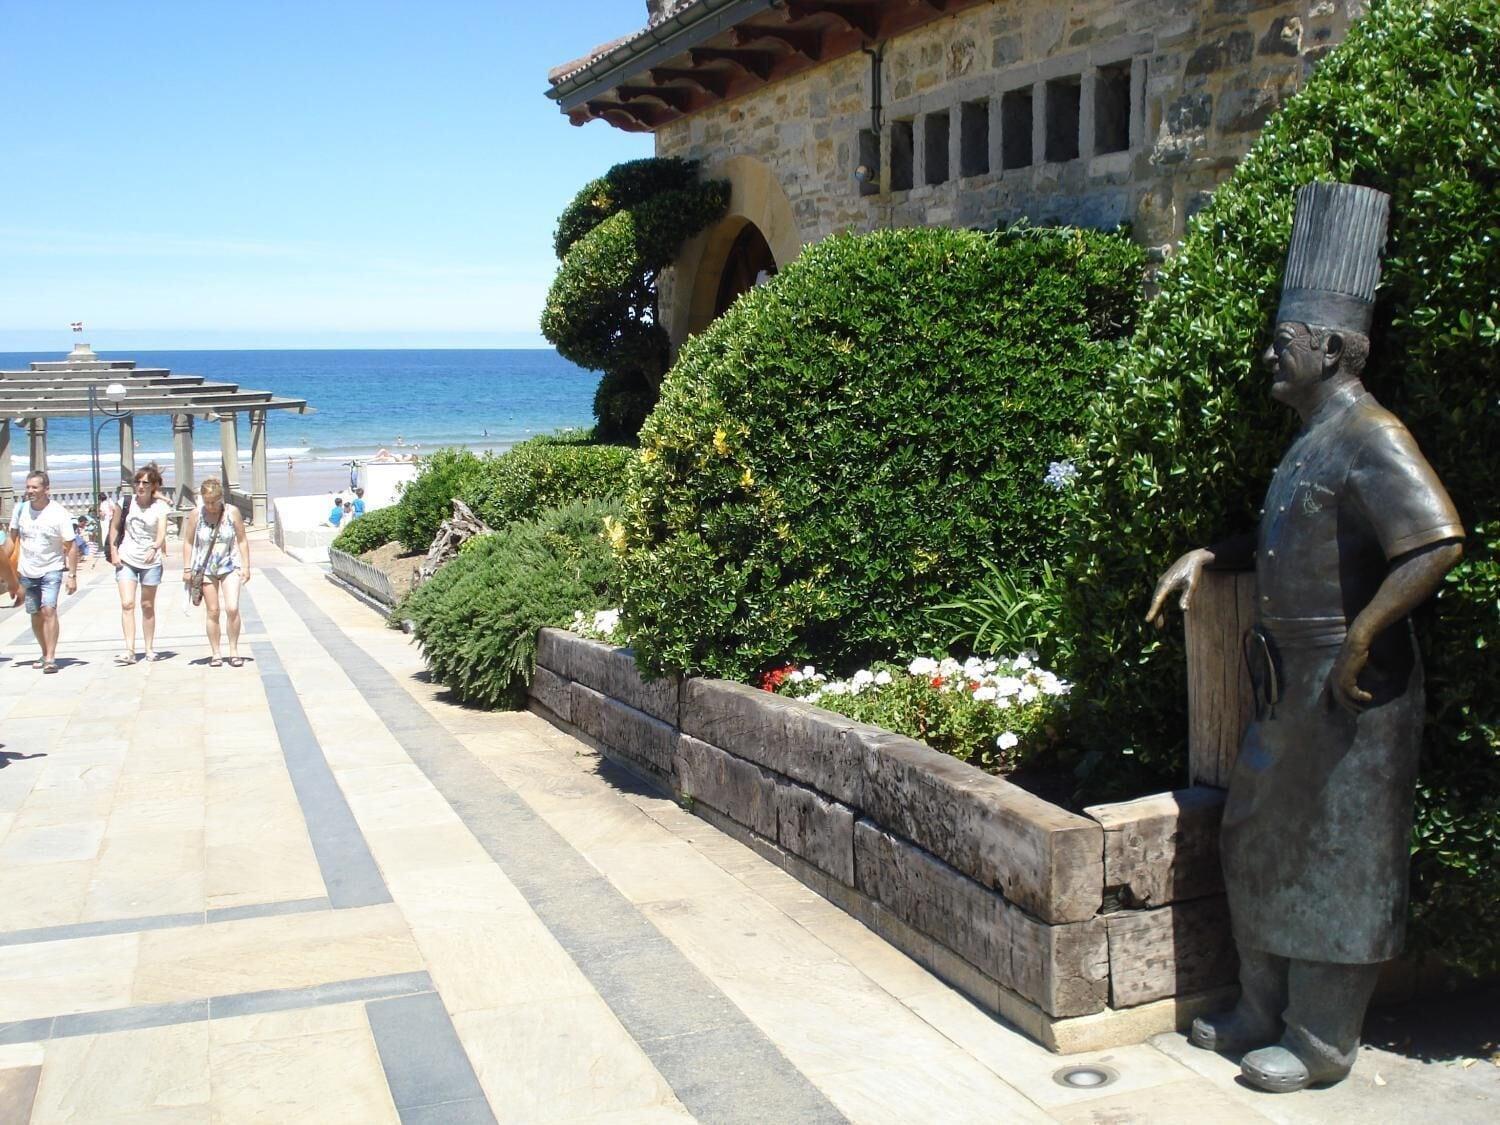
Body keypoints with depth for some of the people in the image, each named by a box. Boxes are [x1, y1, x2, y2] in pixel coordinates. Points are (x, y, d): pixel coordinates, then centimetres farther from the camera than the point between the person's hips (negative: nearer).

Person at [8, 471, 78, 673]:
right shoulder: (20, 509, -2)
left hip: (51, 570, -4)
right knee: (35, 615, 11)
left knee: (48, 610, -19)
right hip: (27, 571, 4)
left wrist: (72, 575, -14)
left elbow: (70, 547, -10)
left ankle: (50, 658, -20)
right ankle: (45, 654, 27)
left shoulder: (59, 513, -13)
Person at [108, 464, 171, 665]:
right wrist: (113, 552, 1)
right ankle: (129, 650, -14)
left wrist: (155, 548, -36)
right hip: (126, 559, 1)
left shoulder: (160, 507, -4)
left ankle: (149, 648, 21)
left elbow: (162, 532, -16)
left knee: (148, 606, 10)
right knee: (127, 604, -10)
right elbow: (114, 527, 11)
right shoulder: (126, 503, 2)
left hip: (151, 561, -1)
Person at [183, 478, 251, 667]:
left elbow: (242, 540, 0)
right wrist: (187, 569, 0)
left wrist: (246, 567, -2)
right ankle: (215, 653, 14)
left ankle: (234, 650, 1)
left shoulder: (232, 512, -8)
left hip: (230, 567, -1)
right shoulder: (196, 515, -7)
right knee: (212, 611, 4)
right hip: (206, 569, 1)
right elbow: (188, 542, 3)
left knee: (232, 609, -13)